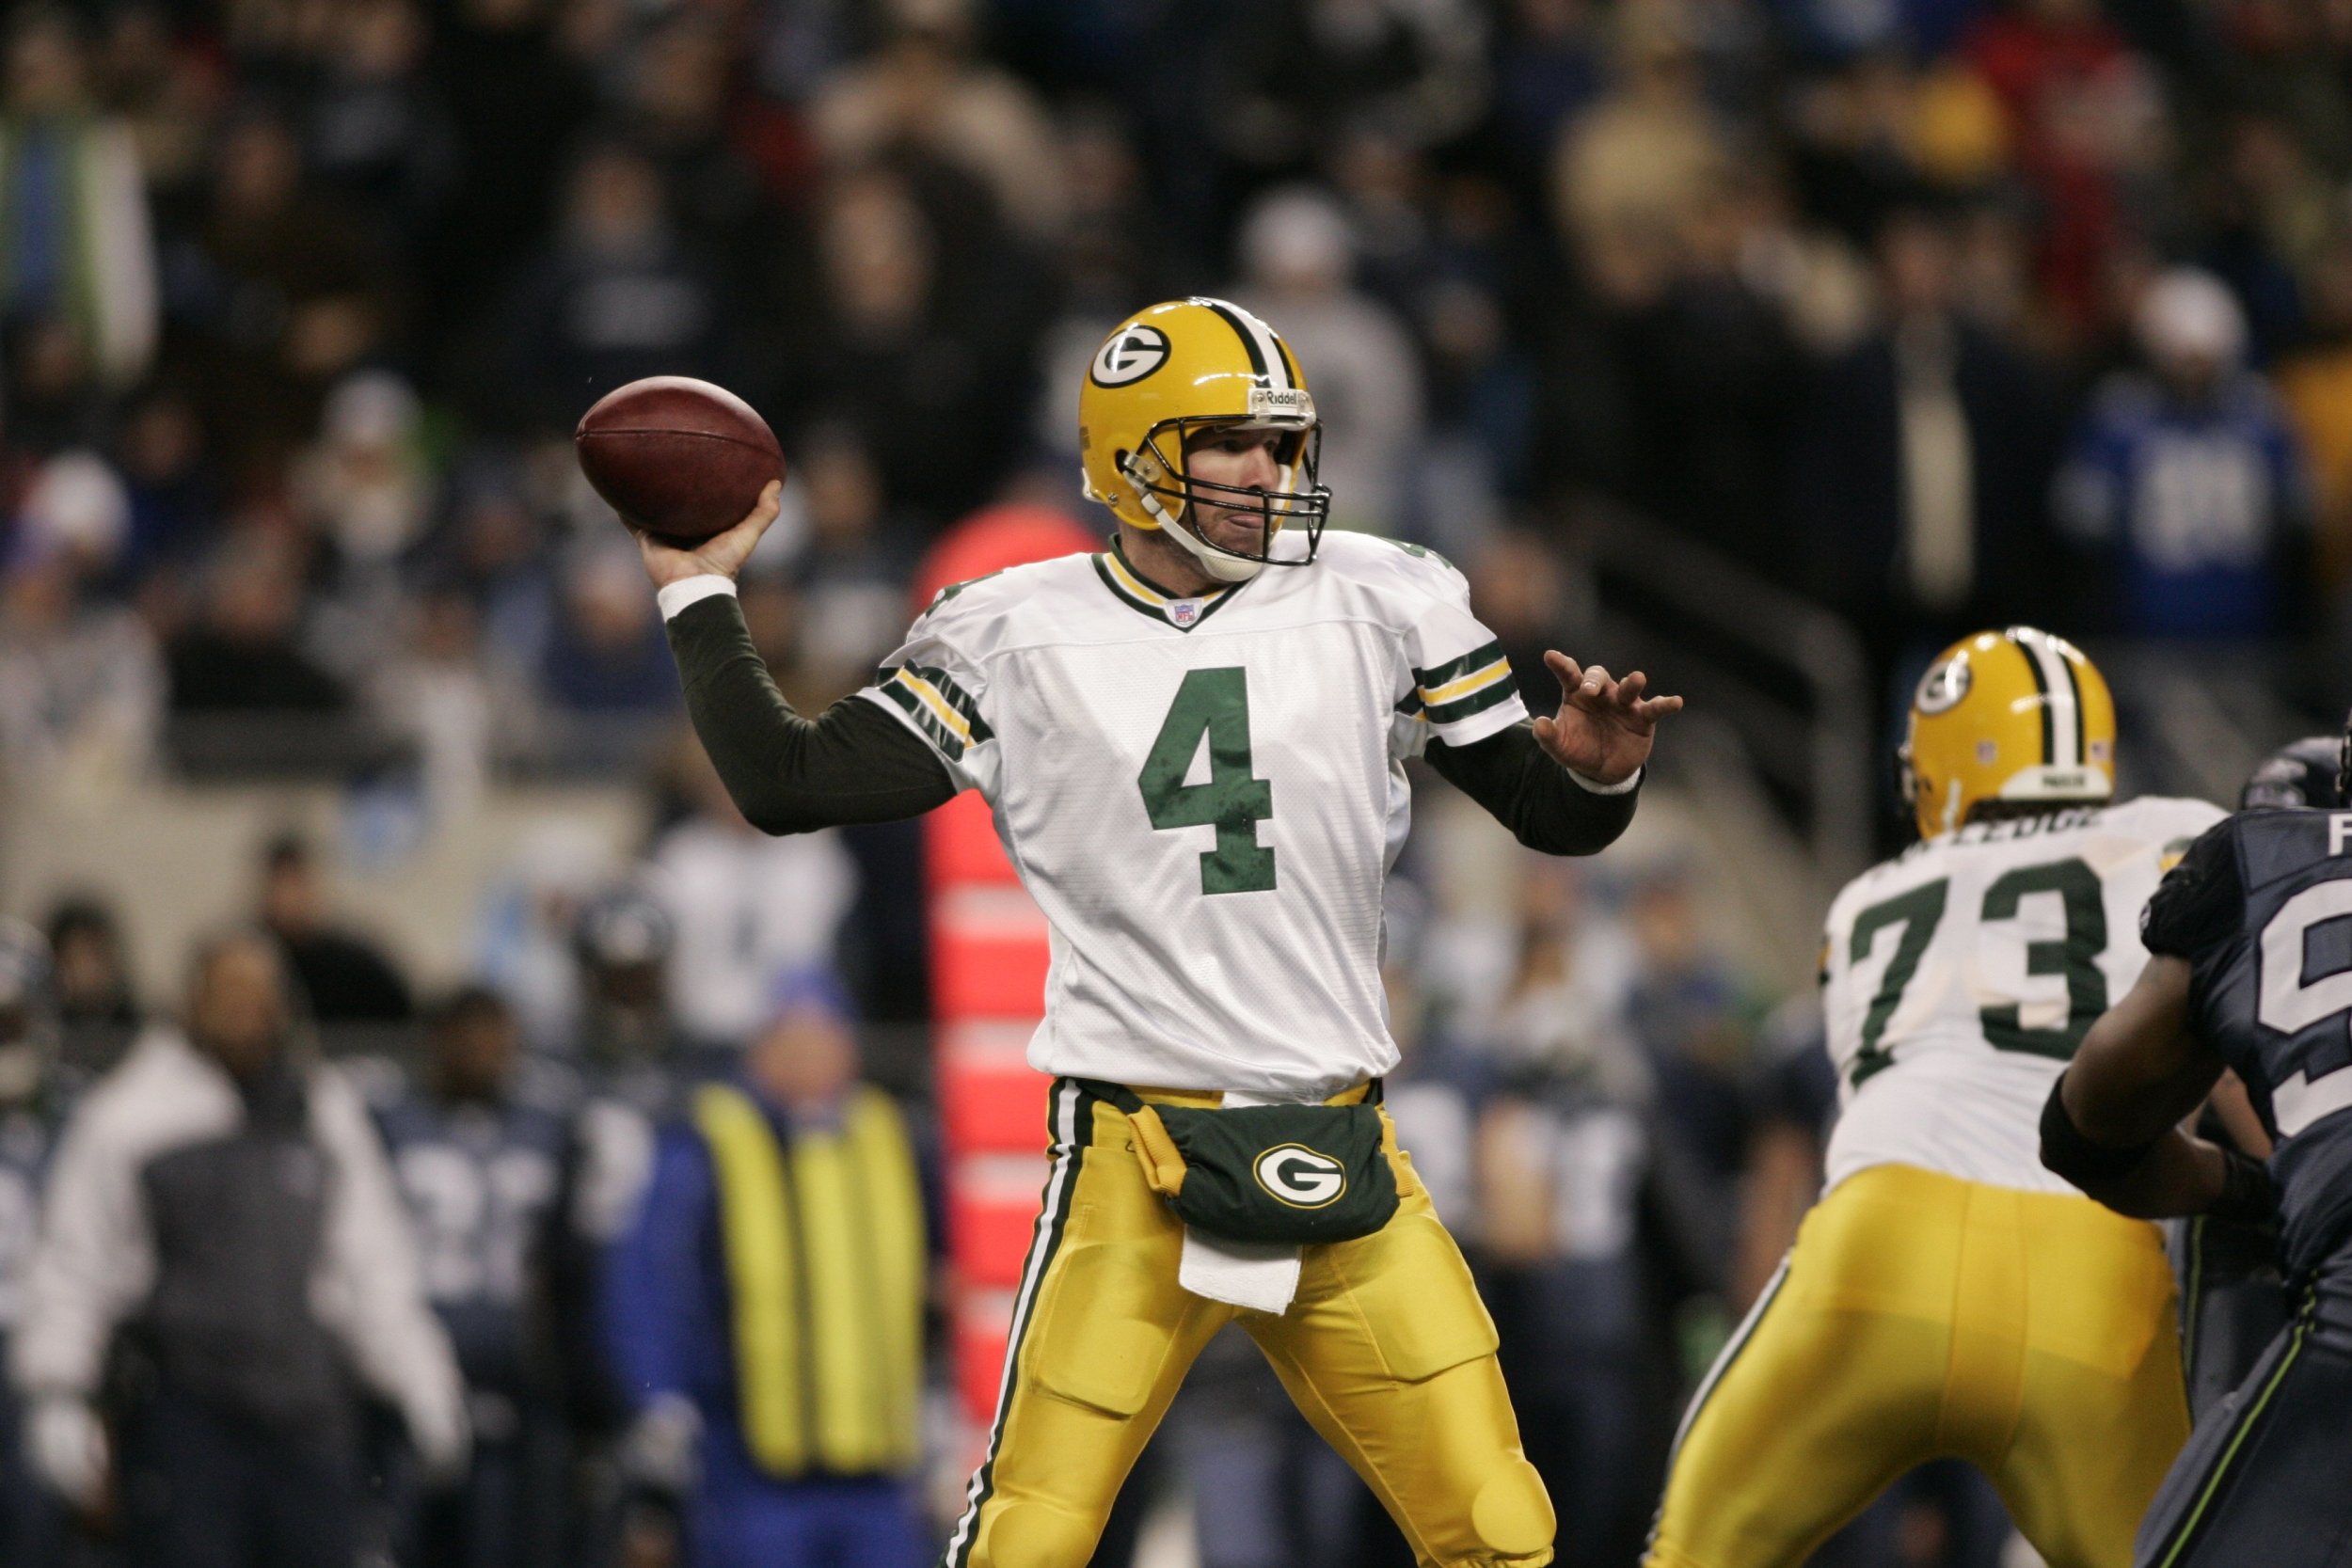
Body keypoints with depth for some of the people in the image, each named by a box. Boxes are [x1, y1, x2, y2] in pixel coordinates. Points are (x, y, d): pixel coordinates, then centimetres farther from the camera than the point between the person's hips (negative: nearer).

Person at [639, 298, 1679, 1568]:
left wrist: (1595, 770, -11)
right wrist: (697, 593, 2)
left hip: (1341, 1171, 3)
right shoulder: (1020, 641, 1)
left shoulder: (1373, 606, 6)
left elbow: (1555, 820, 11)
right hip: (1134, 1166, -2)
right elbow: (786, 787, 2)